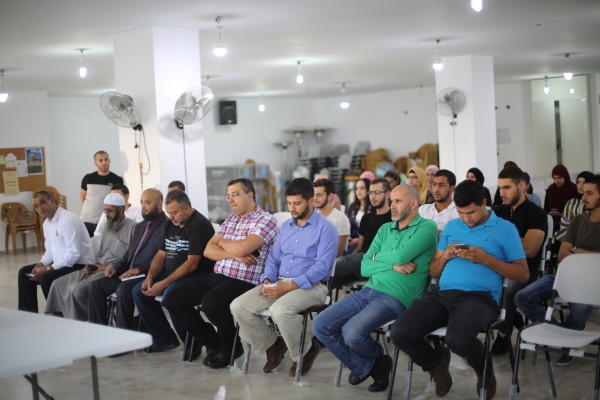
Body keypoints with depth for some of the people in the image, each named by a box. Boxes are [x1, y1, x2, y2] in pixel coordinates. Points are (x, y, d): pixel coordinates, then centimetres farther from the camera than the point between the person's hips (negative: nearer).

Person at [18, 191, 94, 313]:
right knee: (24, 273, 6)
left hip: (79, 266, -10)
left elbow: (74, 254, -26)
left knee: (46, 279, -29)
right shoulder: (47, 223, 10)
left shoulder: (68, 220, -20)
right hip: (59, 264, 10)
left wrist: (49, 269, -22)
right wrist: (41, 264, -1)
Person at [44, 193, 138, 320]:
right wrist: (93, 266, 4)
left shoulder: (132, 227, -9)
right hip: (99, 269, 9)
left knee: (78, 290, -27)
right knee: (58, 284, -2)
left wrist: (106, 268, -14)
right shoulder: (108, 226, 19)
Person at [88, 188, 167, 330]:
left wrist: (139, 269, -22)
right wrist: (116, 269, 6)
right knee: (95, 285, -6)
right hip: (129, 275, 9)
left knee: (124, 289, -33)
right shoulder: (139, 227, 22)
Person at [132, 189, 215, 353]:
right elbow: (161, 255, 17)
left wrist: (164, 284, -22)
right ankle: (164, 338, 1)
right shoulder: (171, 224, 14)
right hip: (171, 273, 9)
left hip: (196, 276, -9)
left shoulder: (199, 225, -14)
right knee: (138, 291, -3)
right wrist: (150, 277, -1)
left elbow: (192, 264, -20)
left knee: (169, 295, -33)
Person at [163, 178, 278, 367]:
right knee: (173, 300, -2)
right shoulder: (230, 219, 18)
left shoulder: (266, 220, -6)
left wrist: (222, 242, 0)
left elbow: (242, 248, -21)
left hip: (243, 281, -8)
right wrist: (234, 254, -9)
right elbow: (208, 250, 9)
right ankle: (210, 339, 15)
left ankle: (232, 347, -4)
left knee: (210, 303, -34)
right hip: (216, 276, 8)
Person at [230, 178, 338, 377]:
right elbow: (273, 259, 20)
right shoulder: (285, 227, 18)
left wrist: (289, 287, -22)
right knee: (238, 307, -13)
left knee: (280, 310, -37)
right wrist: (267, 281, -3)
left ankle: (300, 355, -8)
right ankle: (272, 344, 8)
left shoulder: (325, 229, -4)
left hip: (311, 285, -7)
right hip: (279, 283, 7)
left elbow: (321, 266, -14)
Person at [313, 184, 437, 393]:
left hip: (396, 298, -7)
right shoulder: (385, 229, 18)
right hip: (369, 290, 7)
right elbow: (365, 267, 9)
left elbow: (401, 256, -17)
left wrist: (379, 257, 4)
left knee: (352, 333, -29)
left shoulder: (427, 227, -2)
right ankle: (366, 366, 11)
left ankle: (377, 358, 8)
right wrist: (393, 265, -8)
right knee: (320, 326, -7)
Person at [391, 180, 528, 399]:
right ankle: (436, 363, 15)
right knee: (400, 333, -20)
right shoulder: (451, 227, 20)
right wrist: (445, 256, 0)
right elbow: (433, 272, 22)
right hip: (443, 294, 5)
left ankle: (485, 372, 2)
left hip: (479, 297, -4)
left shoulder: (505, 229, 7)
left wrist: (486, 259, -8)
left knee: (457, 338, -37)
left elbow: (523, 274, 3)